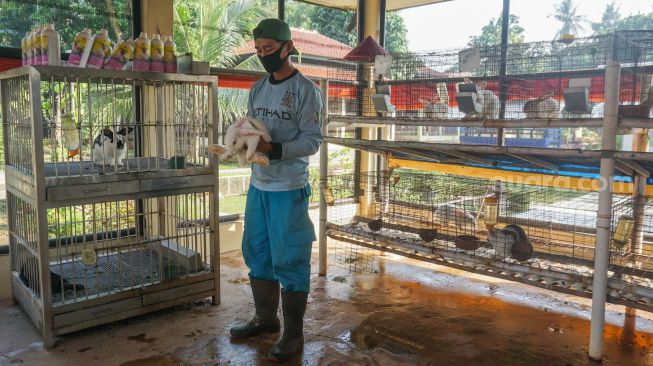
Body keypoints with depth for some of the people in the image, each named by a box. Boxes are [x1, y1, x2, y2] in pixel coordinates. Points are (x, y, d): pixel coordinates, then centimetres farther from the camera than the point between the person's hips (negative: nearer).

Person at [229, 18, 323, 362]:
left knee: (289, 259, -1)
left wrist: (273, 149, -25)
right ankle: (265, 318, 32)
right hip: (257, 185, 7)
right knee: (257, 254, 14)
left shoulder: (306, 89, -7)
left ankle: (293, 333, 13)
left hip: (289, 188, -7)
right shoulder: (257, 89, 13)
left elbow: (312, 140, -12)